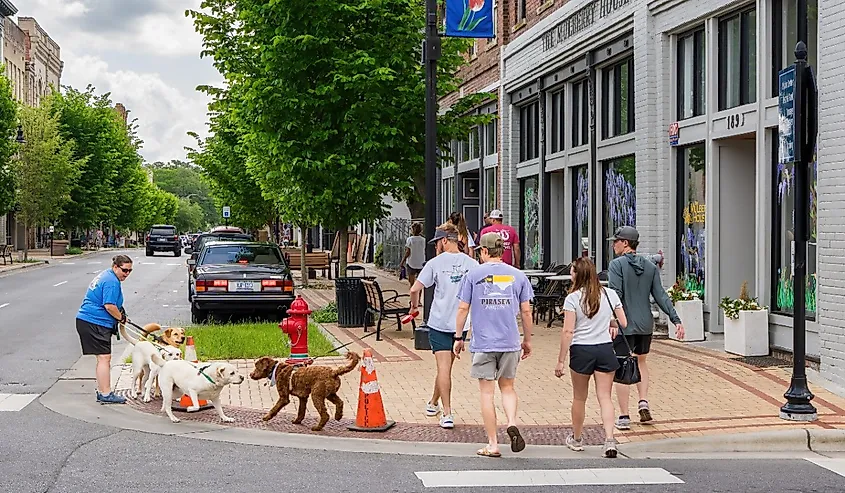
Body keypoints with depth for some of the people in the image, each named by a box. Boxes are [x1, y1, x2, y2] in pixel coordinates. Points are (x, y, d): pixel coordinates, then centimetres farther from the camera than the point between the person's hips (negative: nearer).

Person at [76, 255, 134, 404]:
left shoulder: (105, 276, 19)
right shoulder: (112, 282, -16)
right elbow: (109, 306, -21)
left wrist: (120, 312, 17)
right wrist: (121, 317, -6)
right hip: (96, 323, -11)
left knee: (103, 358, 14)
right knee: (104, 357, -9)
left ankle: (101, 391, 19)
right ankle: (105, 395, -8)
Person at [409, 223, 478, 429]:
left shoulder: (435, 263, -6)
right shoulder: (472, 263, 1)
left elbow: (415, 289, -8)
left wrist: (414, 305, 12)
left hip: (439, 323, -3)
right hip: (462, 323, 4)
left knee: (443, 368, -6)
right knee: (446, 366, 18)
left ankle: (447, 414, -12)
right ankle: (433, 403, 35)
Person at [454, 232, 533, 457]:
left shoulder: (474, 274, -2)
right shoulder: (517, 275, 3)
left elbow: (463, 308, -2)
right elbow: (526, 311, 5)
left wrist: (458, 337, 8)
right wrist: (527, 340, 16)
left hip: (483, 343, -2)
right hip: (510, 342, 2)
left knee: (487, 392, 4)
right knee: (507, 387, 17)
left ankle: (492, 444, 5)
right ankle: (512, 424, -8)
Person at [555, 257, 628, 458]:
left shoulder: (572, 298, -8)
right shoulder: (610, 294, 3)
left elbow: (568, 332, -11)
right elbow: (624, 324, 5)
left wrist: (561, 360, -7)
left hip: (581, 351, -2)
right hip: (605, 350, 2)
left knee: (579, 398, 15)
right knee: (605, 397, 3)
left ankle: (576, 439, 31)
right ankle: (609, 439, -14)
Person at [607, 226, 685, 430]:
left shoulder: (617, 264, -9)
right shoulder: (650, 266, 8)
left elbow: (615, 294, -20)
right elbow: (660, 296, 3)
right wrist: (676, 319, 3)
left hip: (623, 325, -5)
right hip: (646, 325, 6)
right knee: (641, 361, 26)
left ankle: (624, 417, 3)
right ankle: (643, 402, 11)